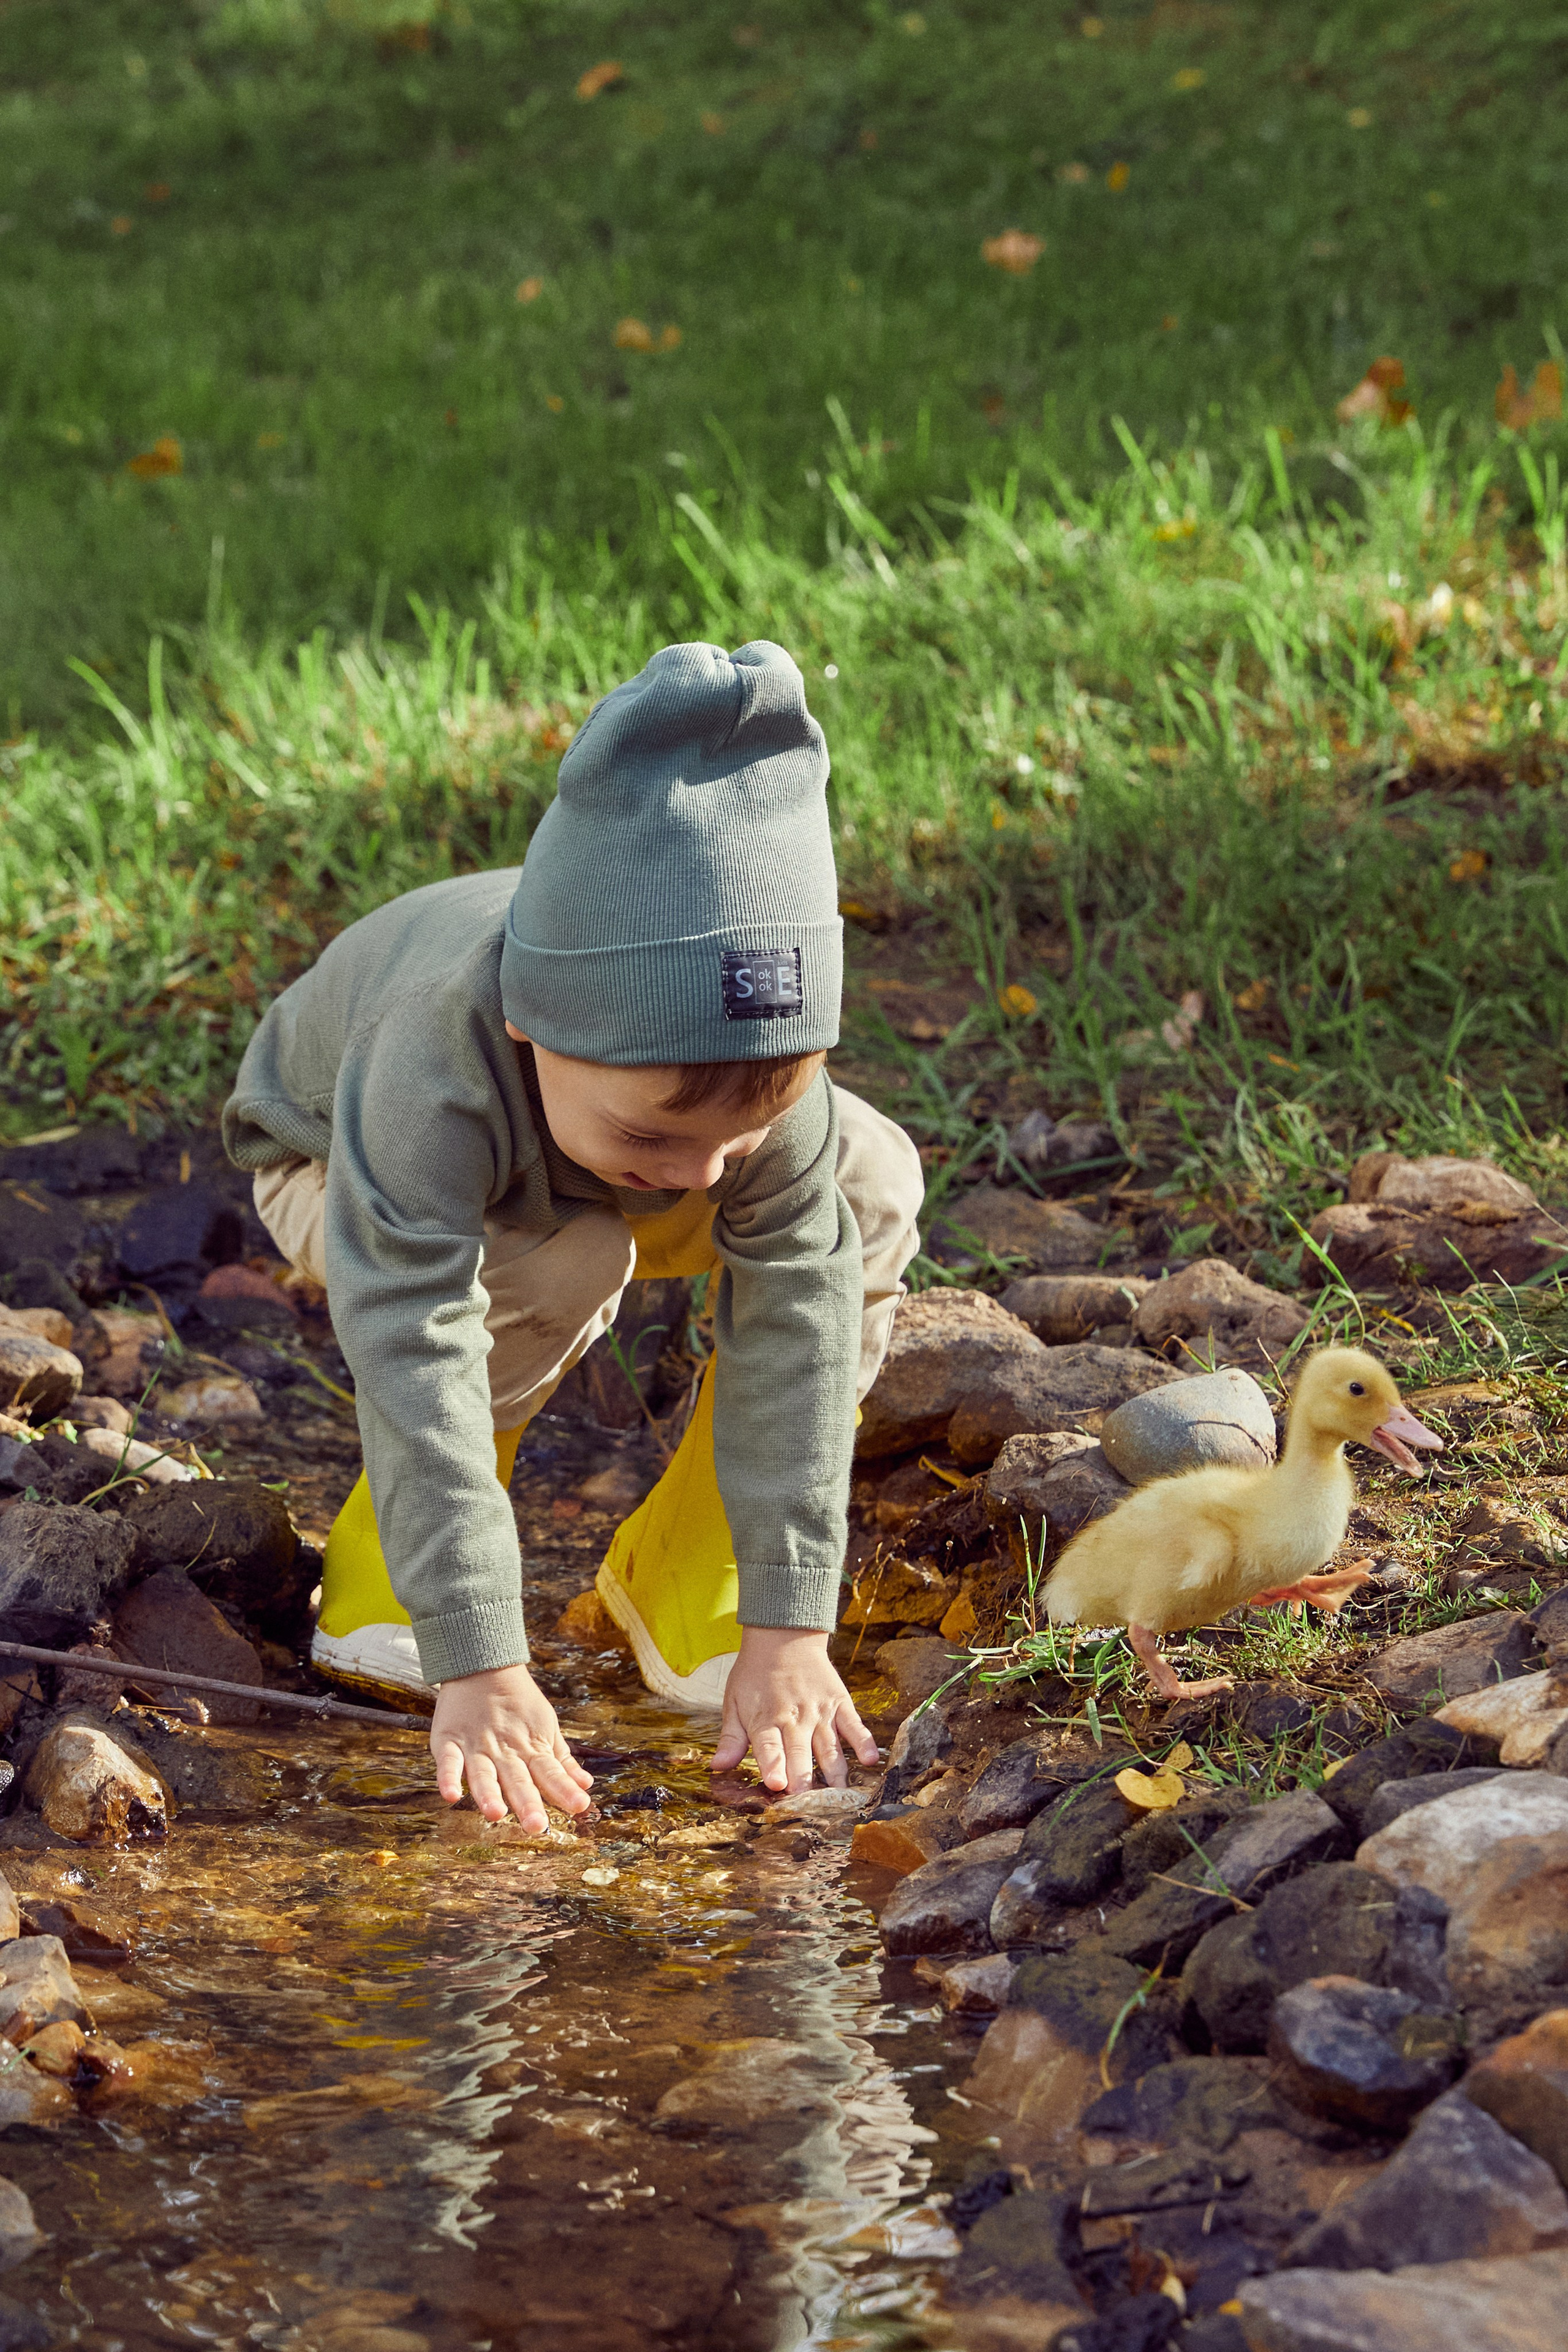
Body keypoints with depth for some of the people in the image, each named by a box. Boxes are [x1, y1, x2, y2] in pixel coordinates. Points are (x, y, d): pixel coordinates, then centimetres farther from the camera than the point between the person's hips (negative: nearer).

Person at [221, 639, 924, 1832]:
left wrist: (788, 1628, -36)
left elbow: (795, 1309, -33)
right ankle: (379, 1582, -14)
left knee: (871, 1187, -18)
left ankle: (679, 1573, -6)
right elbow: (417, 1366, -50)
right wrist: (480, 1669, -54)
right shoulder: (435, 1062, -47)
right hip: (337, 1165, -4)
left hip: (551, 1133, 4)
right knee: (560, 1261, -37)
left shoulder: (758, 1063, -36)